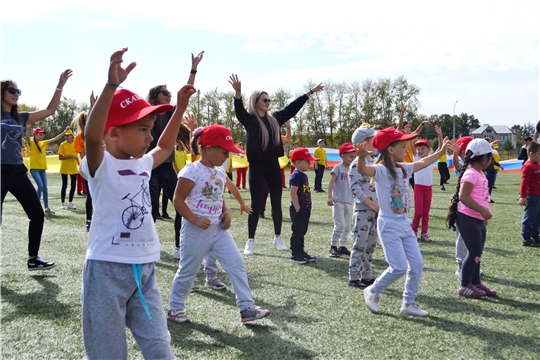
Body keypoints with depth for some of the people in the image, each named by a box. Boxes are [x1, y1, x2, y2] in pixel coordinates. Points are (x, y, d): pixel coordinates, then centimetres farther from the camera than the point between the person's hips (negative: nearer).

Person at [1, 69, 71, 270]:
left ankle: (33, 259, 17)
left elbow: (50, 110, 12)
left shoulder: (21, 118, 11)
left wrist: (60, 85, 6)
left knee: (37, 215, 5)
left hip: (18, 172, 6)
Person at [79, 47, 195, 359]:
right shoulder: (101, 164, -11)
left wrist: (180, 108, 24)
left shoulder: (143, 164, 10)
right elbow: (92, 136, -33)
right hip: (108, 269, -6)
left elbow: (165, 147, 30)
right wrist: (112, 85, -44)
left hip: (145, 268, 6)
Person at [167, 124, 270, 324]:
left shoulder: (220, 172, 8)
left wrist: (226, 211, 1)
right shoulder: (192, 171, -16)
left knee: (237, 264, 1)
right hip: (196, 230, -7)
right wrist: (194, 219, -23)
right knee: (187, 271, 7)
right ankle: (174, 308, 26)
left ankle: (247, 307, 7)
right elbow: (178, 199, -16)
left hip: (218, 228, 7)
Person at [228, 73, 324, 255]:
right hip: (257, 166, -4)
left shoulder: (275, 118, 9)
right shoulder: (249, 119, -4)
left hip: (273, 165, 5)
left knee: (276, 203, 9)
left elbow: (292, 107, 16)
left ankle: (278, 237, 23)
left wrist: (310, 92, 19)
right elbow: (239, 110, -23)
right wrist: (238, 92, -43)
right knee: (256, 204, -2)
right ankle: (250, 241, 7)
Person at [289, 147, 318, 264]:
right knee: (297, 232, -2)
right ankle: (294, 255, 6)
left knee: (302, 232, 17)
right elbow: (293, 193, -22)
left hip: (305, 209, 9)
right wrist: (298, 209, -20)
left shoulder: (303, 175, 13)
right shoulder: (296, 176, -16)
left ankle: (301, 252, 26)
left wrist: (307, 208, 16)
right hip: (298, 210, -9)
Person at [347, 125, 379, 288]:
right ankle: (353, 278, 7)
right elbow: (355, 187, -18)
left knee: (371, 244, 12)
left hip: (376, 209, 8)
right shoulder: (357, 163, -12)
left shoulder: (376, 162, 12)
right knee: (360, 244, -3)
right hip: (363, 209, -8)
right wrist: (372, 204, -19)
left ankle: (367, 276, 21)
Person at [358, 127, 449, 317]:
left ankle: (409, 303, 21)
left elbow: (423, 163, 25)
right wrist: (361, 157, -58)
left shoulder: (404, 169, 8)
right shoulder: (380, 170, -16)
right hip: (389, 225, -8)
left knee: (417, 264, 7)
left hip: (404, 224, 8)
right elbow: (363, 170, -37)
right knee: (399, 267, -10)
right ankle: (372, 291, 14)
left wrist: (440, 151, 31)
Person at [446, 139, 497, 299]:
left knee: (477, 253, 15)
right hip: (468, 219, -10)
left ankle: (476, 283, 25)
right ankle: (464, 286, 7)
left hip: (478, 219, 10)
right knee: (474, 253, -4)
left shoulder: (480, 173, 13)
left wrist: (484, 214, 22)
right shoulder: (471, 173, -18)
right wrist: (483, 211, -28)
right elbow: (463, 196, -27)